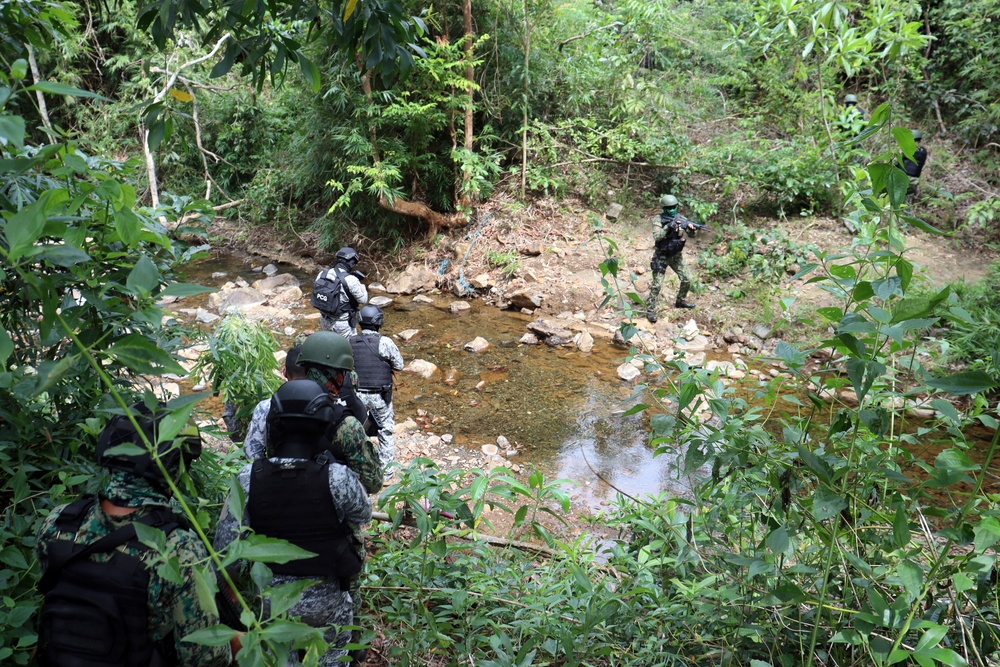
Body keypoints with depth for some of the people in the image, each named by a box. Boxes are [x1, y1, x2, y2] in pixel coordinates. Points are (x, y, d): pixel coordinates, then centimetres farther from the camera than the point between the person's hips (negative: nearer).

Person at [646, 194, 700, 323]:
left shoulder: (680, 218, -3)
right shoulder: (658, 220, -14)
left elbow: (692, 232, -7)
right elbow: (657, 237, -28)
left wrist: (692, 227, -30)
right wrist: (668, 226, -38)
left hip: (676, 255, 5)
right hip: (661, 256, -5)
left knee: (686, 280, 8)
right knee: (657, 284, -9)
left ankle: (680, 301, 32)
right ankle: (650, 310, -1)